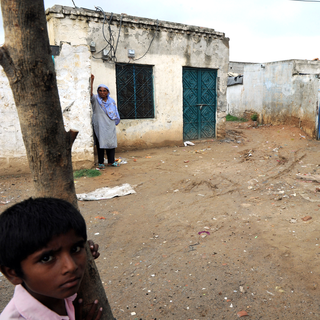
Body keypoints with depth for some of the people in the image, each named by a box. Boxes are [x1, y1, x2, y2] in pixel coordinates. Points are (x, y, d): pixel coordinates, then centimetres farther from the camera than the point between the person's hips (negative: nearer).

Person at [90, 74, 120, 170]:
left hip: (110, 126, 4)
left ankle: (111, 161, 16)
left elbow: (115, 113, 18)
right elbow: (90, 93, -19)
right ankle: (101, 162, 6)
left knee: (111, 142, 4)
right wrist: (91, 81, -28)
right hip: (99, 126, -3)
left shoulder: (111, 101, 12)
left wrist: (115, 121, 12)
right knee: (100, 143, -2)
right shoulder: (95, 100, 1)